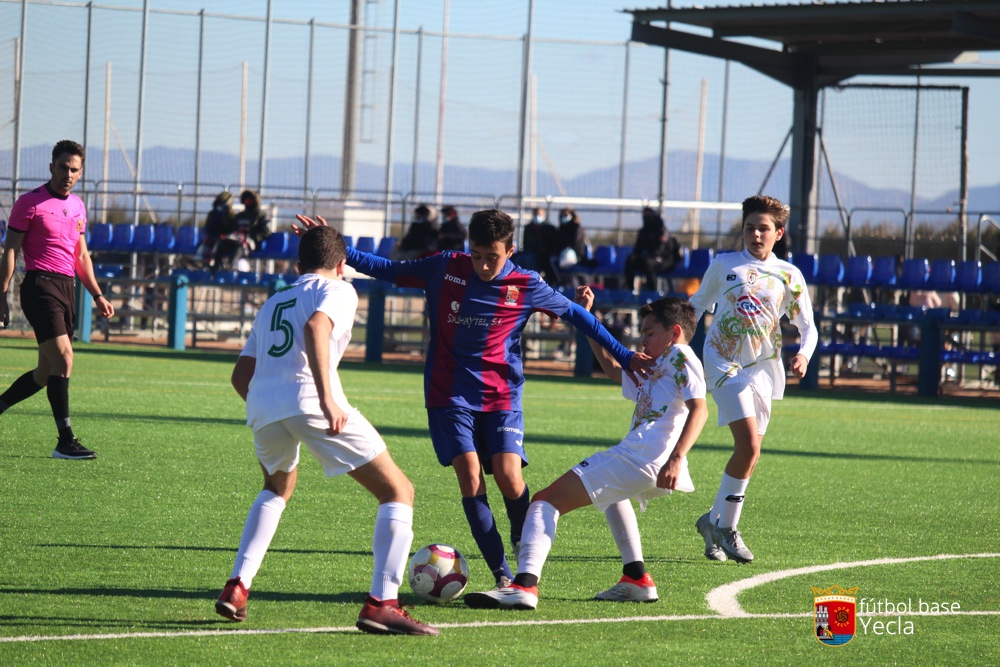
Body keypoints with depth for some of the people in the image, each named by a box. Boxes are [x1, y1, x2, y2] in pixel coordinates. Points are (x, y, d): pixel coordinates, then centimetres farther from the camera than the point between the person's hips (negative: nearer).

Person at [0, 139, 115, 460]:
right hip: (40, 286, -8)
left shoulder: (77, 206, 17)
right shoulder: (30, 202, -4)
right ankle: (65, 441, -17)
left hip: (67, 288, 8)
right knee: (63, 358, -18)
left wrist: (97, 295, 19)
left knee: (47, 371, 8)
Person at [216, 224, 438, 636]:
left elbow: (241, 376, 28)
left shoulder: (272, 304, 31)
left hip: (261, 406, 6)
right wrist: (327, 397, -20)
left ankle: (237, 587, 25)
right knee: (398, 493, 3)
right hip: (309, 400, -6)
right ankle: (382, 603, -11)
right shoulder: (337, 291, 12)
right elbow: (315, 327, -12)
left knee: (277, 490, 37)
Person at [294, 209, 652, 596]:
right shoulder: (444, 269, -4)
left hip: (501, 395, 0)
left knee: (508, 474, -18)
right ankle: (503, 576, -11)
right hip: (449, 395, 0)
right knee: (470, 476, -15)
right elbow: (388, 271, 6)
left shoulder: (526, 286, -5)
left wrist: (623, 356, 8)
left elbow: (575, 315, 8)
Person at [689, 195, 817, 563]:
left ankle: (716, 521, 20)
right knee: (749, 444, -18)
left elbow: (807, 326, 8)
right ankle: (726, 526, -5)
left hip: (762, 368, 3)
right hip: (724, 363, -3)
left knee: (750, 451, 2)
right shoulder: (724, 265, 5)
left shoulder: (789, 275, 8)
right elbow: (696, 306, 18)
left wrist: (803, 354, -12)